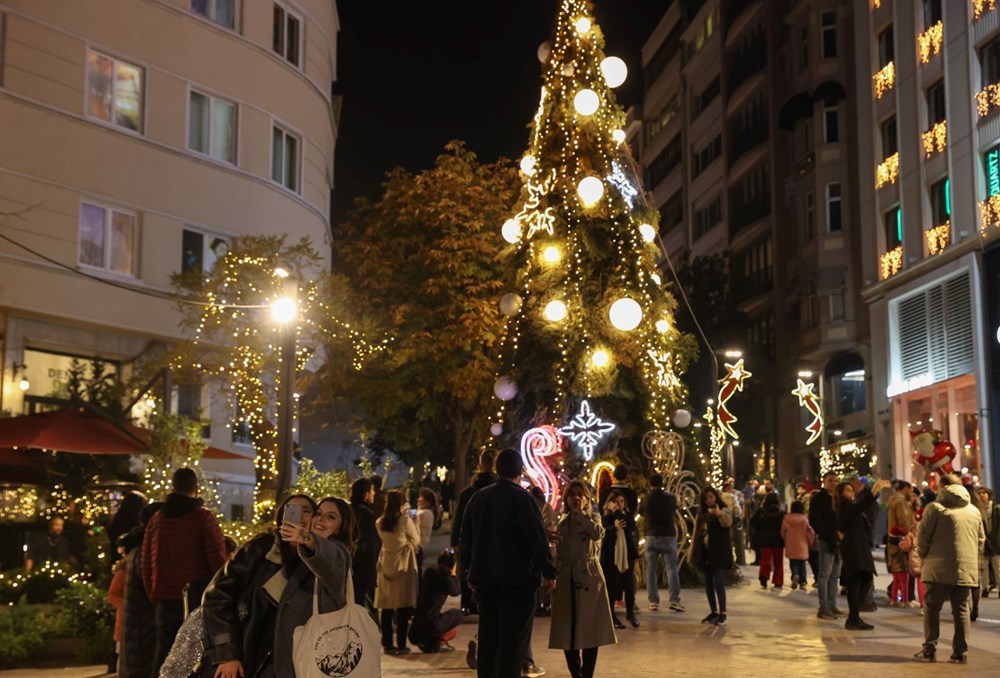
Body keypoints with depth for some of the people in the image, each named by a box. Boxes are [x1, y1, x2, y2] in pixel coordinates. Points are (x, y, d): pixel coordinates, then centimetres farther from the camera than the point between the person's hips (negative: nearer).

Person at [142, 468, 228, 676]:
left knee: (164, 655, 8)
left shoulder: (156, 519, 8)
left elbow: (146, 565, 12)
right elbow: (218, 560, -10)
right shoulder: (203, 517, -6)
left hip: (165, 600, 4)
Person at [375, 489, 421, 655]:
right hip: (403, 564, -4)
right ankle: (401, 645, 1)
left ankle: (387, 644, 10)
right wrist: (415, 524, 12)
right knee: (403, 607, 1)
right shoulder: (405, 520, -11)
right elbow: (417, 540, -3)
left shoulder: (380, 522, 1)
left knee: (386, 607, 7)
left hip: (386, 564, 4)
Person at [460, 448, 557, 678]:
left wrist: (472, 572, 19)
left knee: (488, 637, 14)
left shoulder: (478, 497, 8)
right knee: (514, 639, -3)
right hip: (518, 579, -6)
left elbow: (465, 537, 13)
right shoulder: (521, 498, -12)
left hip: (485, 579, 6)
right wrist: (549, 572, -7)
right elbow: (538, 538, -14)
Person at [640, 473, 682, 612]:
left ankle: (653, 601, 3)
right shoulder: (670, 498, -3)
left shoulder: (646, 499, -2)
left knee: (651, 570, 6)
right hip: (668, 536, -1)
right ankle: (674, 600, -5)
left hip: (651, 537, 1)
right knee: (671, 568, 3)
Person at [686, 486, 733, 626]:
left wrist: (719, 514, -50)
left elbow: (728, 522, -29)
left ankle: (722, 613, -5)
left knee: (718, 582, -11)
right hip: (705, 553, 7)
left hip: (719, 553, -7)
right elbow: (695, 534, 18)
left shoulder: (723, 510, -5)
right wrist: (691, 554, 14)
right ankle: (714, 612, 16)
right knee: (708, 584, 8)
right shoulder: (702, 514, 15)